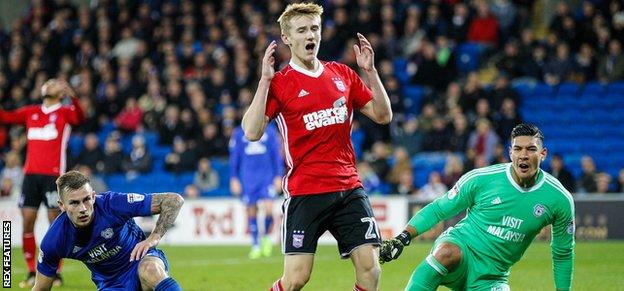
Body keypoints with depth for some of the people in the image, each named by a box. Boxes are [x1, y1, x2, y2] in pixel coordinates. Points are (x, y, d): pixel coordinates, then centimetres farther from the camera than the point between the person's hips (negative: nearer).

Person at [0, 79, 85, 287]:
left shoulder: (64, 112, 1)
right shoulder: (31, 112, 15)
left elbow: (79, 117, -19)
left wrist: (72, 97, -37)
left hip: (54, 175, -4)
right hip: (31, 174, 4)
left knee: (55, 222, -4)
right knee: (27, 222, 0)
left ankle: (55, 273, 3)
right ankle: (31, 273, 7)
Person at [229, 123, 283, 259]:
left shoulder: (270, 132, 5)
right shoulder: (239, 133, 5)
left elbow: (277, 155, 8)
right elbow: (234, 157, 9)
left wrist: (278, 176, 3)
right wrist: (234, 179, 4)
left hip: (267, 177, -1)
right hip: (248, 179, 1)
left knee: (268, 209, -14)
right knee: (251, 211, 2)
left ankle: (266, 237, 10)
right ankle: (255, 245, 11)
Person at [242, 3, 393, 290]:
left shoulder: (343, 74, 11)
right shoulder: (279, 83, -2)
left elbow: (383, 116, 13)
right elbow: (251, 132, -14)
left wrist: (370, 71, 2)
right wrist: (265, 81, -16)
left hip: (348, 188, 4)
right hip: (304, 193, -4)